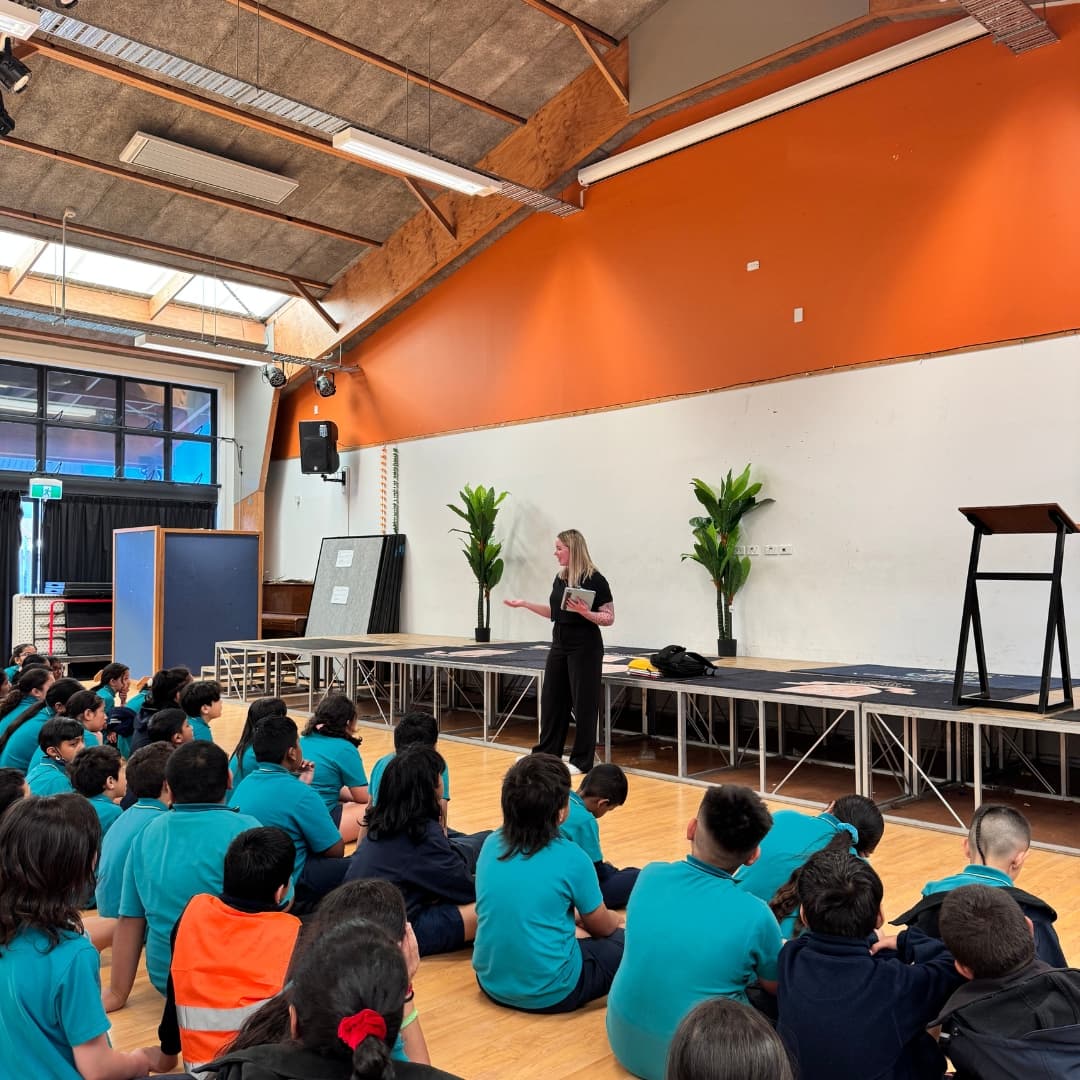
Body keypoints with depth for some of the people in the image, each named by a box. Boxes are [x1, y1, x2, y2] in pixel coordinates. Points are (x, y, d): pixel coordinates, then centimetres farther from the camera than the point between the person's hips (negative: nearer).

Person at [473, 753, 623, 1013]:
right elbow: (603, 928, 1)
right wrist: (614, 921, 25)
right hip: (549, 993, -5)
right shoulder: (571, 858, -17)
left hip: (492, 982, 5)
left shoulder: (491, 845, -3)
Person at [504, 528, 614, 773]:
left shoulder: (595, 580, -13)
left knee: (583, 704, 1)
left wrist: (585, 612, -28)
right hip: (559, 645, 8)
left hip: (585, 648, -8)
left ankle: (582, 761, 11)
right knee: (551, 699, 12)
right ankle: (546, 753, 25)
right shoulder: (560, 578, 8)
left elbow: (609, 618, -13)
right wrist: (525, 604, 13)